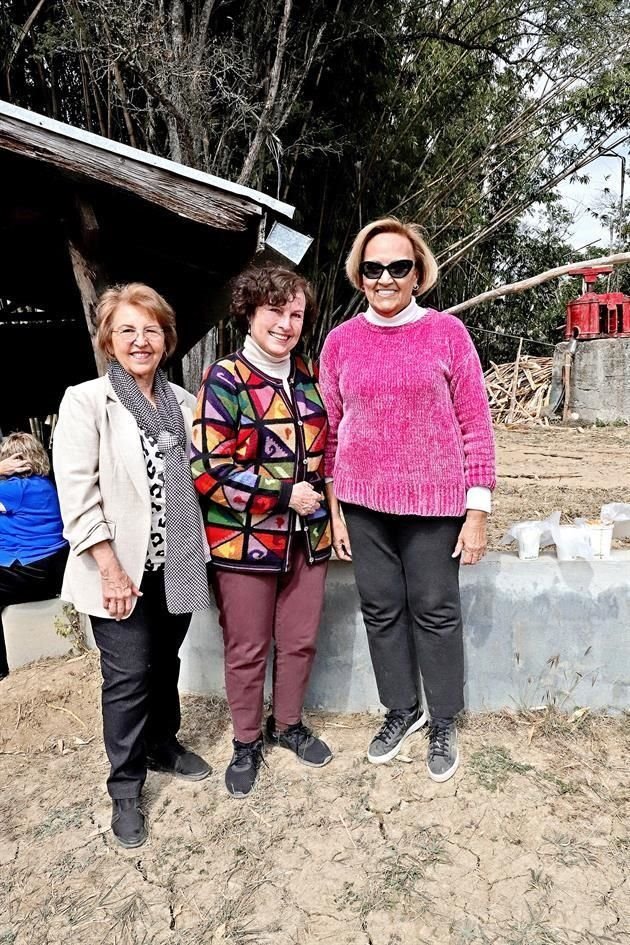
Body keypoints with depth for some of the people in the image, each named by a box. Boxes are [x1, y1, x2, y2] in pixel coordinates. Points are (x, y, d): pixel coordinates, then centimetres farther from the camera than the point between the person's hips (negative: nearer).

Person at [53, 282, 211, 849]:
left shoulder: (183, 403, 6)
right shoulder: (86, 401, -8)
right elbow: (77, 493, -12)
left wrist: (197, 551, 7)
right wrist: (111, 570, -16)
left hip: (176, 564, 4)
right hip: (122, 569, -4)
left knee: (165, 664, 18)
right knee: (129, 675, 3)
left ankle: (163, 745, 41)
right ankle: (125, 789, 22)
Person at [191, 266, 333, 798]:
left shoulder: (310, 376, 6)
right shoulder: (224, 381, -11)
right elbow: (208, 470, -17)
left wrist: (326, 504, 7)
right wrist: (285, 495, -16)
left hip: (308, 535, 5)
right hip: (244, 541, -5)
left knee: (300, 640, 16)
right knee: (248, 649, 10)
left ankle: (287, 724, 40)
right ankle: (247, 743, 33)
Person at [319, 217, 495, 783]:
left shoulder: (446, 332, -4)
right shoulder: (341, 341, 3)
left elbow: (475, 424, -3)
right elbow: (332, 429, 8)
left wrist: (478, 512, -6)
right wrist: (335, 509, 6)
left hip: (434, 501, -2)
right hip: (364, 502, 3)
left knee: (435, 611, 9)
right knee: (381, 608, 13)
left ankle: (443, 723, 31)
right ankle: (402, 709, 36)